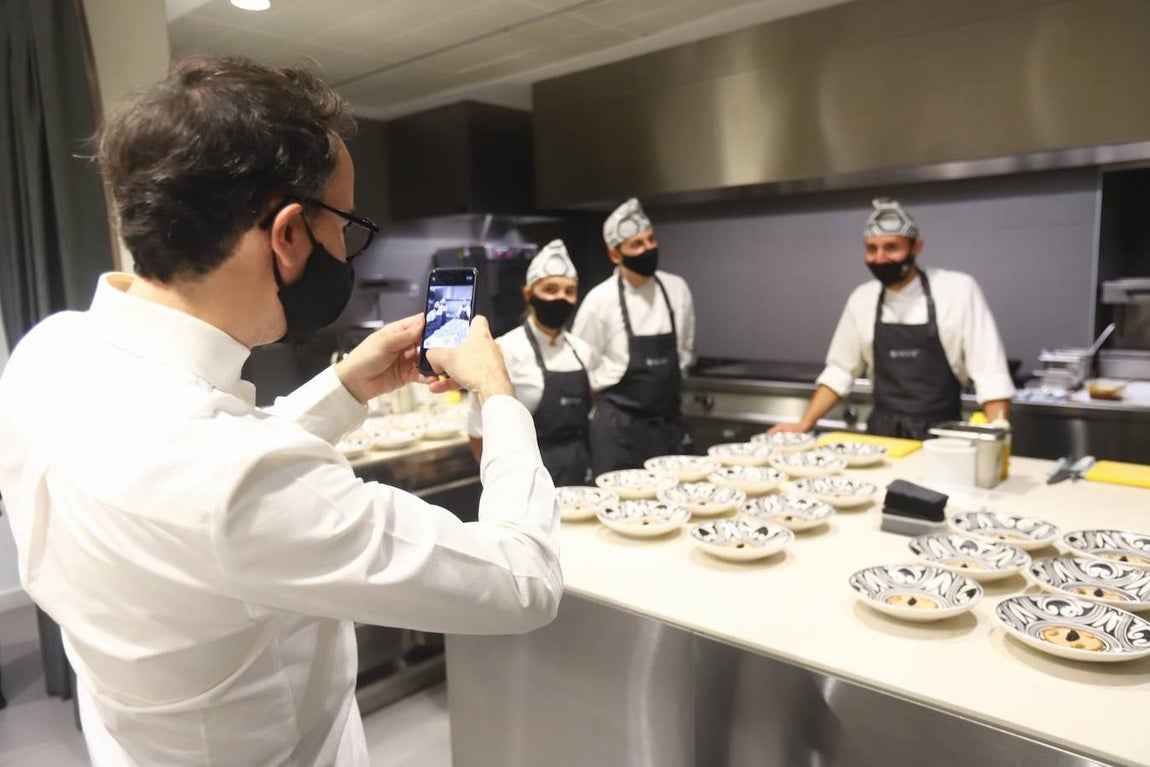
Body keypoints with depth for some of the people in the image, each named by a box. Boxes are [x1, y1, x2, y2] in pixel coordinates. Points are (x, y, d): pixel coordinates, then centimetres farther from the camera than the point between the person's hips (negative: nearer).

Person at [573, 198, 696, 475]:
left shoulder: (676, 289, 1)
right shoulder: (601, 299, -12)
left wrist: (666, 383, 11)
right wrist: (615, 398, 0)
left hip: (669, 421, 4)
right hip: (620, 425, -4)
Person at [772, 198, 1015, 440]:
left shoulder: (958, 289, -6)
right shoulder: (862, 299, 5)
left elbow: (990, 374, -7)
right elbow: (840, 371, 12)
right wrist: (804, 425, 5)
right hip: (882, 432, 2)